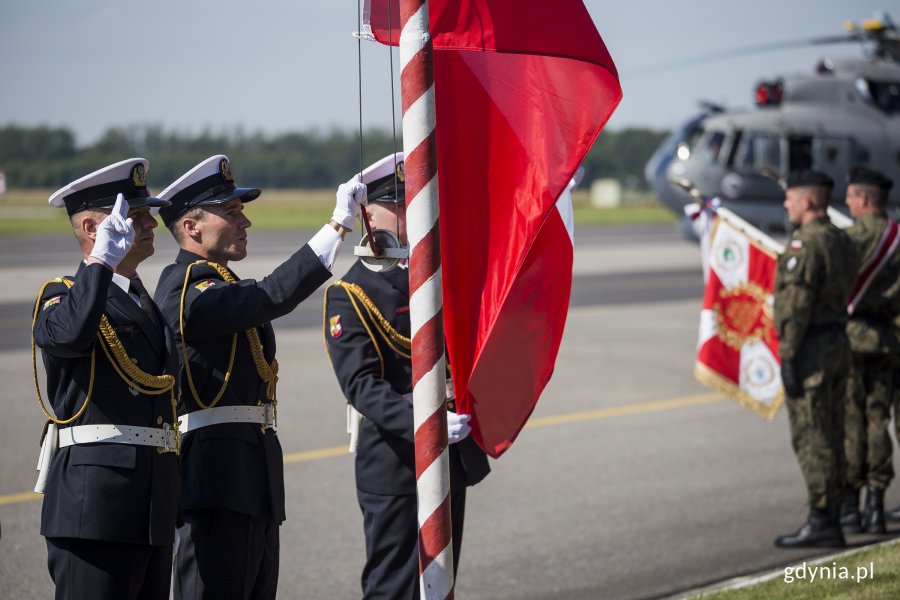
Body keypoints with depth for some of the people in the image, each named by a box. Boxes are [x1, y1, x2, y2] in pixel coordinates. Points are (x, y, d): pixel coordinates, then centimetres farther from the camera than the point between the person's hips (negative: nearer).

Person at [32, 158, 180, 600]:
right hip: (95, 506, -8)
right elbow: (70, 333, -29)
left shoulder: (150, 305, 22)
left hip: (154, 511, 8)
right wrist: (103, 258, -21)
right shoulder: (61, 296, -2)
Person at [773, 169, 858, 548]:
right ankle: (831, 522, 13)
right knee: (831, 439, 10)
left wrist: (787, 359, -20)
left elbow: (796, 305, -20)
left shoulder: (805, 244, -16)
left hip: (810, 348, -9)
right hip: (838, 344, 9)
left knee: (811, 439, -6)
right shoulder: (843, 242, 13)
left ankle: (821, 523, -6)